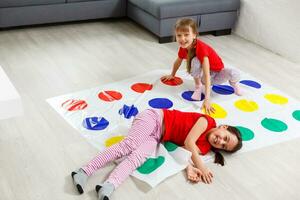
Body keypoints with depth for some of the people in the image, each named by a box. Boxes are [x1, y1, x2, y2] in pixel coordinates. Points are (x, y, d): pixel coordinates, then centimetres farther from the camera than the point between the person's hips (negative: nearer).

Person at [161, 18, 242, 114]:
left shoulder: (201, 48, -36)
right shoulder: (183, 48, -17)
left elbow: (207, 75, -43)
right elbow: (178, 62, 8)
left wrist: (207, 99, -50)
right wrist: (172, 75, 24)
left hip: (217, 74, -3)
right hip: (201, 75, 3)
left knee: (235, 74, -33)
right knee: (195, 61, -31)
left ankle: (233, 83, 6)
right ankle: (198, 87, -6)